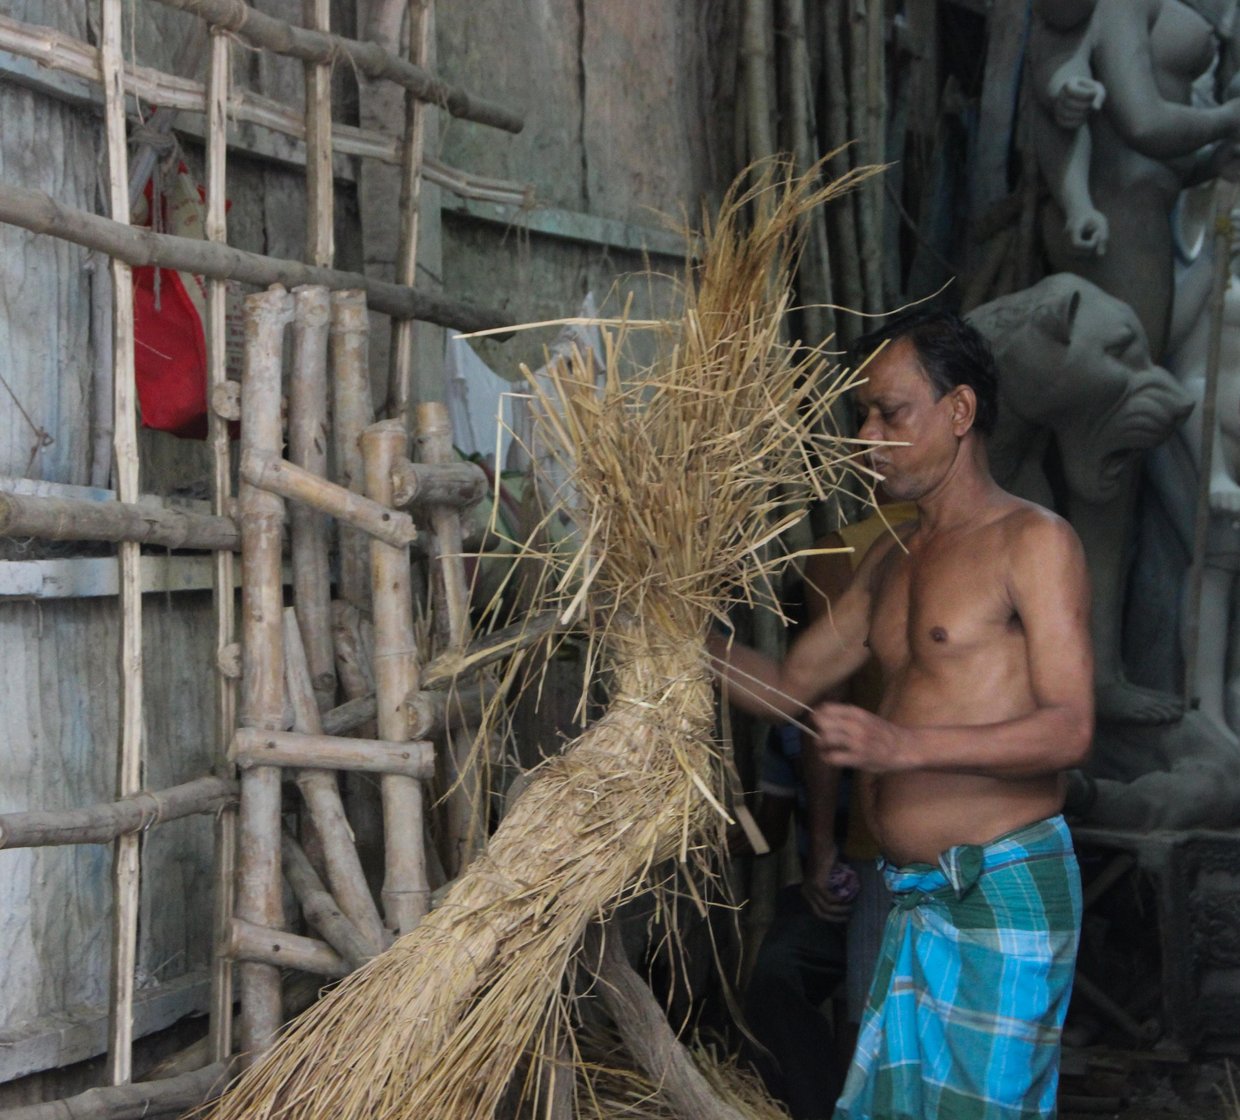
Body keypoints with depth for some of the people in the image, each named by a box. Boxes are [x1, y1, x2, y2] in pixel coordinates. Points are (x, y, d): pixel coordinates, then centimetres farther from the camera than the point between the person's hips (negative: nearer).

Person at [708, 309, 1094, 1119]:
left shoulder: (1033, 542, -8)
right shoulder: (891, 563, 17)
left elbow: (1070, 727, -17)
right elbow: (788, 687, 21)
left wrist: (903, 745, -27)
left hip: (1004, 890, -7)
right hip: (913, 895, 7)